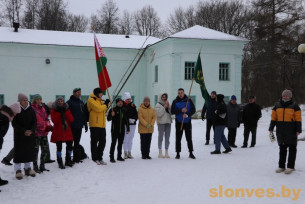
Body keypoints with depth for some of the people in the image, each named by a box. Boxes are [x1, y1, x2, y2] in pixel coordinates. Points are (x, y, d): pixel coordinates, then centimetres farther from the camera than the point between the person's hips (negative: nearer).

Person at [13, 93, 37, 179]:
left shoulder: (31, 110, 2)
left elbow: (34, 122, 4)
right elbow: (14, 124, -8)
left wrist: (31, 130, -13)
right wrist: (24, 131, -16)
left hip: (30, 134, 3)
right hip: (19, 135, -3)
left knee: (29, 151, 7)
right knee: (19, 151, -1)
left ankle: (28, 168, 21)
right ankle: (18, 170, 8)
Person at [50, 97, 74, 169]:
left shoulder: (67, 109, 10)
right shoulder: (54, 110, 1)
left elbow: (71, 119, -3)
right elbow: (54, 120, -15)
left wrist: (65, 112, -10)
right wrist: (59, 112, -17)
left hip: (67, 131, 4)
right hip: (58, 132, -4)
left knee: (70, 146, 7)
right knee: (59, 147, -5)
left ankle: (68, 160, 25)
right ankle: (60, 163, 5)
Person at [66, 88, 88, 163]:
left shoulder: (81, 102, 16)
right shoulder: (69, 102, -6)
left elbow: (84, 114, 20)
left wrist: (85, 124, 19)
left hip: (79, 126, 7)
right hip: (72, 126, -7)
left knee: (77, 143, 13)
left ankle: (76, 157, 20)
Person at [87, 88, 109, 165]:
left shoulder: (100, 101, 21)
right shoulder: (91, 100, -7)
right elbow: (98, 108, -19)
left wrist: (106, 104, 8)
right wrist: (105, 105, -4)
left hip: (102, 125, 8)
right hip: (95, 125, -8)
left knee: (102, 142, 10)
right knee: (94, 142, 0)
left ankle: (99, 158, 19)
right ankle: (95, 159, 7)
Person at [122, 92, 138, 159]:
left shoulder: (133, 105, 11)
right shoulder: (122, 106, -5)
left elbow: (136, 114, 12)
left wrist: (134, 119, -6)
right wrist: (129, 120, -15)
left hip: (132, 124, 5)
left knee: (130, 139, 10)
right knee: (125, 139, -5)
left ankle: (129, 153, 17)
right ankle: (125, 153, 3)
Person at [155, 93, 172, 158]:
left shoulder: (168, 104, 15)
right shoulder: (158, 105, -1)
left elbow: (171, 112, 10)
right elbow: (158, 113, -14)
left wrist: (168, 107, -4)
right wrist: (164, 107, -12)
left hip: (168, 122, 5)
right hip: (161, 122, -5)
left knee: (167, 137, 7)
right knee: (160, 137, -3)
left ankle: (166, 153, 12)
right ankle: (160, 153, 2)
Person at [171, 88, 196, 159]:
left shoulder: (189, 100, 2)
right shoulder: (175, 101, 2)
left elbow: (193, 110, -1)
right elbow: (172, 111, -6)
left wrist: (187, 114, -17)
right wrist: (181, 111, -18)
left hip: (187, 122, 0)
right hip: (179, 122, 0)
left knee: (189, 138, 4)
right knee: (178, 138, 3)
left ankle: (191, 153, 13)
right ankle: (178, 153, 11)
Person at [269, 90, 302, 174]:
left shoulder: (294, 106, -1)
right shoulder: (277, 105, 9)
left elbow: (298, 119, -3)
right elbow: (273, 118, 11)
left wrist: (298, 130, -10)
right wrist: (271, 128, 7)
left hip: (291, 131, -3)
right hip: (280, 131, 4)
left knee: (292, 148, 2)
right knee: (282, 148, 9)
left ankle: (290, 167, 6)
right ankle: (281, 166, 16)